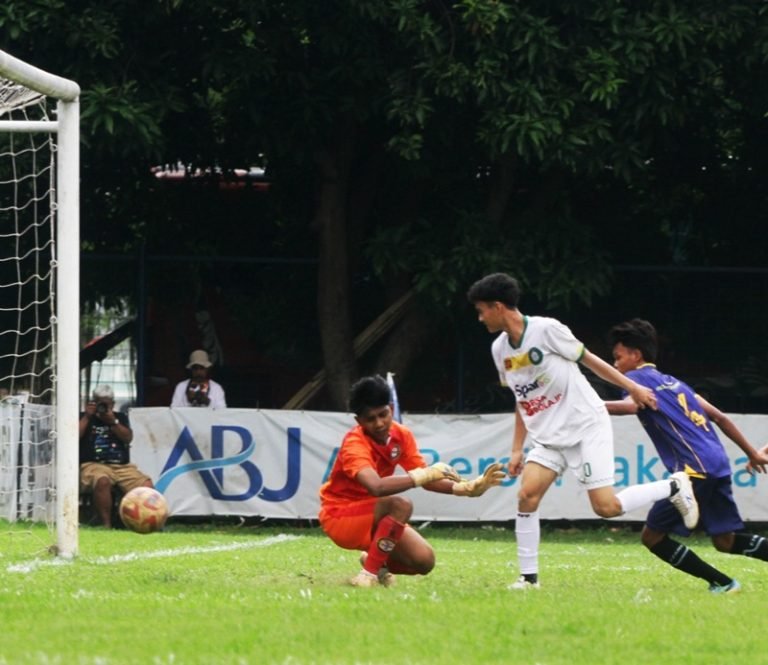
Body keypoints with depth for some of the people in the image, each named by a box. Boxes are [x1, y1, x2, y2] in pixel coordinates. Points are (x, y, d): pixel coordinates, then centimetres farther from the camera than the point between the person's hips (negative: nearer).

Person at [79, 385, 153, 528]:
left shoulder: (120, 418, 25)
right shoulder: (84, 418, 18)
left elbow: (128, 438, 9)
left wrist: (113, 422, -1)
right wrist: (87, 417, 2)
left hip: (122, 466, 4)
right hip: (94, 465, -4)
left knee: (146, 484, -25)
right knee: (102, 480, -41)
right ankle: (106, 525, -39)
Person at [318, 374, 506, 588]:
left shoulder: (401, 435, -5)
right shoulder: (355, 444, -27)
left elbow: (427, 480, 0)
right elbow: (376, 487, -45)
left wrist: (467, 488, -16)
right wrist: (424, 474, -47)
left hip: (375, 517, 7)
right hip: (340, 518, -7)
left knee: (424, 561, -12)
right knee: (400, 505, -33)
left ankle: (375, 560, 16)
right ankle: (369, 574, -23)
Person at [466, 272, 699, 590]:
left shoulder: (546, 330, -15)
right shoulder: (500, 349, 6)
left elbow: (587, 359, -6)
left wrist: (632, 388, -3)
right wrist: (517, 449, 13)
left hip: (585, 425, -6)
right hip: (548, 436, 6)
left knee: (606, 507, -13)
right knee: (527, 494, -13)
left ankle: (674, 486, 8)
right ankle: (528, 576, -4)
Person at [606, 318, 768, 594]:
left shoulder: (638, 377, 3)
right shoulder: (674, 383, 27)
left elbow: (631, 405, -21)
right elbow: (719, 417, 26)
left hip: (695, 468, -9)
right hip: (717, 464, 9)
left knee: (653, 536, -1)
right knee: (726, 540, 16)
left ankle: (721, 582, -1)